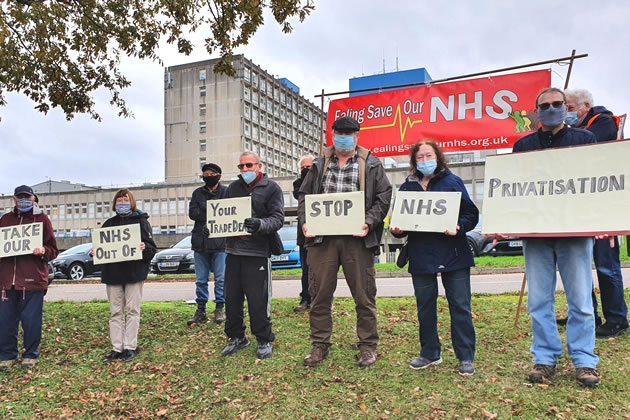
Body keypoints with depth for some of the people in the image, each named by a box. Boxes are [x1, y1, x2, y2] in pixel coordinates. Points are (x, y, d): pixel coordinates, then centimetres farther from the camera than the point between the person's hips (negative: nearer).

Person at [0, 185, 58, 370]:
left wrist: (43, 251, -18)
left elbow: (53, 250, 3)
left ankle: (30, 355, 18)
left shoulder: (42, 219, 4)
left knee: (31, 320, 2)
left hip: (33, 279, -3)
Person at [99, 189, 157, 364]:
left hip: (134, 272, -4)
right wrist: (95, 252, -3)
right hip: (112, 273, 4)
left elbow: (152, 248, -2)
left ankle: (130, 347, 6)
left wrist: (144, 248, -22)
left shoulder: (141, 221, 3)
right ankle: (116, 348, 13)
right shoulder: (109, 224, 15)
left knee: (132, 309, -1)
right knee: (115, 311, 6)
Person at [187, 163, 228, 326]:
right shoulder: (198, 193, 13)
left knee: (220, 278, 2)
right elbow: (192, 213, 0)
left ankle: (219, 309, 15)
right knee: (201, 280, 9)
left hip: (220, 242, -3)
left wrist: (205, 212, -14)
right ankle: (201, 310, 19)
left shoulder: (226, 191, 2)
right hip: (200, 243, 4)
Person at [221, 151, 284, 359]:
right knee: (232, 298, 10)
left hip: (258, 252, -5)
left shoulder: (271, 188, 0)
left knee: (258, 299, -2)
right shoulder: (233, 187, 15)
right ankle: (236, 337, 27)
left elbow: (278, 218, -9)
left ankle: (264, 340, 15)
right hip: (233, 250, 5)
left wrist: (260, 224, -29)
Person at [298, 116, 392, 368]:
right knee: (319, 295, 7)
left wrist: (369, 222, -12)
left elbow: (384, 196, 3)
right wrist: (304, 222, -1)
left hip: (357, 239, -2)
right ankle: (320, 346, 20)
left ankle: (367, 346, 20)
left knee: (364, 296, 5)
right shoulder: (319, 165, 16)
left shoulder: (371, 165, 8)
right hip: (321, 237, 2)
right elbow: (304, 195, 16)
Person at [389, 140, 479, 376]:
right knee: (425, 306, 11)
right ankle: (430, 354, 26)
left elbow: (471, 214, 0)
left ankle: (466, 357, 14)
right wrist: (396, 230, -7)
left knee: (460, 306, 2)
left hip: (453, 255, -3)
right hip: (420, 257, 3)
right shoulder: (407, 187, 12)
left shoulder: (452, 182, 4)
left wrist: (458, 227, -19)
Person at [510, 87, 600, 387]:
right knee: (539, 300, 5)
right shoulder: (522, 146, 12)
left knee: (580, 300, 1)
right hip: (535, 232, 1)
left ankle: (584, 361, 14)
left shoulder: (584, 139, 10)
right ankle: (544, 359, 16)